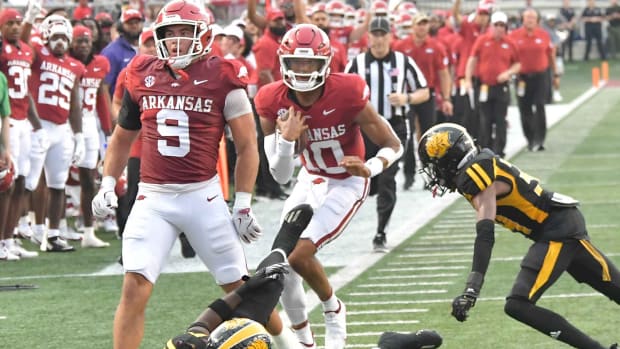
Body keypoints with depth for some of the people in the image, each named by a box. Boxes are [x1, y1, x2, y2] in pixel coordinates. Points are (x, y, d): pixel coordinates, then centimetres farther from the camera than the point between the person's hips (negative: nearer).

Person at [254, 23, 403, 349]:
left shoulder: (347, 95, -27)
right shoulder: (274, 103, -16)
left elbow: (393, 146, -17)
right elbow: (281, 176, -11)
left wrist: (370, 168, -38)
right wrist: (287, 139, -31)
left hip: (347, 184, -5)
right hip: (311, 180, 5)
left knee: (300, 255, -21)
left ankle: (333, 309, 9)